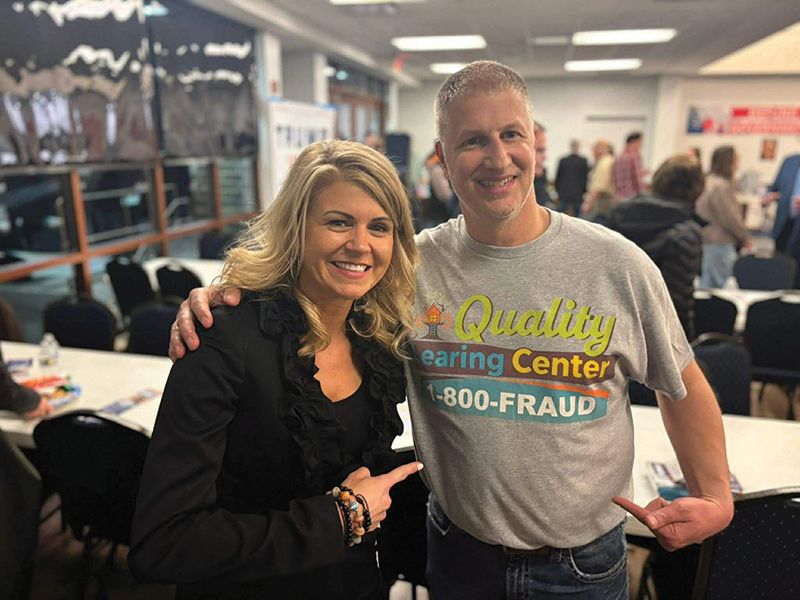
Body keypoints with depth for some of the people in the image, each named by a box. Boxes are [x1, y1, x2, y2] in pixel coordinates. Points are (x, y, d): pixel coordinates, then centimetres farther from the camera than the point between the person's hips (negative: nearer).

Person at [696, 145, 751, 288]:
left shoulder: (708, 182, 13)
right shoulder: (721, 186, -16)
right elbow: (730, 218, -16)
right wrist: (745, 237, -1)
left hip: (706, 240, 10)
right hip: (720, 244, -10)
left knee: (705, 285, 12)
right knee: (725, 287, -4)